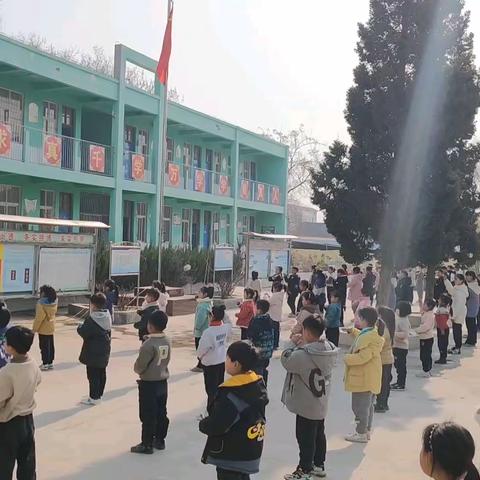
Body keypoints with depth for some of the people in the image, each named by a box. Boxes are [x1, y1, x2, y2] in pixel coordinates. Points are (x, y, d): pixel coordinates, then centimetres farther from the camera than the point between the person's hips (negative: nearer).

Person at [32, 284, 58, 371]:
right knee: (51, 345, 13)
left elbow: (39, 317, -20)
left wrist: (34, 328, -12)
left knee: (44, 346, 0)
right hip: (51, 328, 7)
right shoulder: (54, 302, 2)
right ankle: (50, 363, 20)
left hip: (43, 329, -7)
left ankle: (45, 364, 4)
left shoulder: (42, 303, -21)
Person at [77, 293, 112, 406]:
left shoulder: (92, 319, -22)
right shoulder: (107, 317, 4)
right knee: (101, 373, 17)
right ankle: (99, 394, 28)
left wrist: (80, 327, -1)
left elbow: (83, 333, -23)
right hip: (104, 351, 8)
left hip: (93, 352, -8)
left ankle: (93, 397, 4)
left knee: (93, 374, 0)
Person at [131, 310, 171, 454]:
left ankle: (147, 445, 11)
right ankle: (159, 440, 27)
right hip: (163, 381, 7)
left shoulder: (149, 344, -23)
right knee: (161, 413, 16)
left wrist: (137, 369, 3)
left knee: (148, 416, 3)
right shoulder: (167, 341, -1)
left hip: (149, 384, -7)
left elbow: (139, 366, -18)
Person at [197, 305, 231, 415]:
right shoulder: (226, 328, -9)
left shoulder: (208, 332, -27)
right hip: (222, 361, 6)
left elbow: (202, 348, -17)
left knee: (211, 389, 4)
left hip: (210, 363, -6)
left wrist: (200, 356, 3)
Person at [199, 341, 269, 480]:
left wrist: (202, 424, -4)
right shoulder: (258, 384, -1)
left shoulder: (230, 394, -28)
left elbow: (215, 426, -26)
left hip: (230, 455, -8)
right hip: (251, 450, 8)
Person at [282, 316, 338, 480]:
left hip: (306, 405, -7)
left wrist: (296, 344, -4)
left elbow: (286, 360, -15)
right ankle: (318, 465, 35)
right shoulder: (330, 350, -6)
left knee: (305, 438, 7)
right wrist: (304, 344, -2)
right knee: (319, 435, 21)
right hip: (321, 403, 7)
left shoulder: (303, 354, -30)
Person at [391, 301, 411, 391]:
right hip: (396, 346, 10)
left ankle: (401, 385, 2)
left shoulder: (404, 321, -19)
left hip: (401, 347, -10)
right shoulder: (399, 318, 11)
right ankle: (399, 382, 28)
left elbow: (405, 334, -28)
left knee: (401, 365, -4)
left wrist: (394, 333, -26)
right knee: (398, 364, 18)